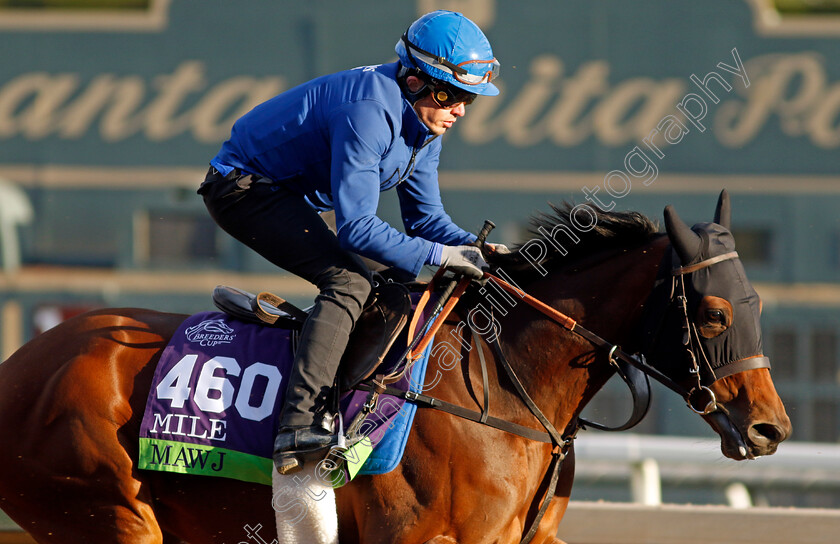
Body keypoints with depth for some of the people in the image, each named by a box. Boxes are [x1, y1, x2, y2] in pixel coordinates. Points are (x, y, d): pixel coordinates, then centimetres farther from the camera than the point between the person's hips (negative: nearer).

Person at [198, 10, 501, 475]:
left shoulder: (423, 124, 1)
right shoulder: (370, 112, -30)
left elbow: (424, 217, 7)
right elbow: (357, 228, -32)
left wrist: (475, 251, -11)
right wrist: (439, 255, -31)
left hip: (289, 193, 11)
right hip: (244, 186, -11)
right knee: (349, 282, -28)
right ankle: (299, 427, -40)